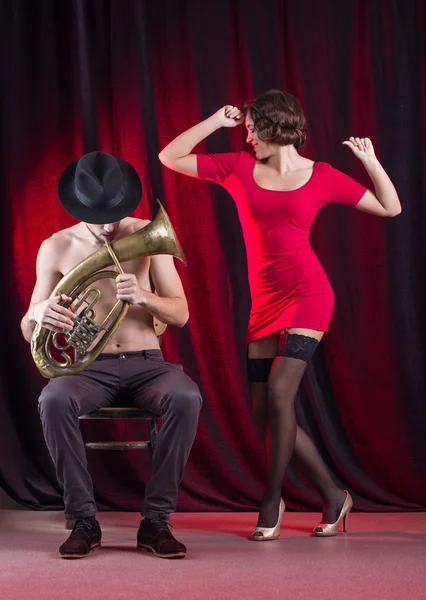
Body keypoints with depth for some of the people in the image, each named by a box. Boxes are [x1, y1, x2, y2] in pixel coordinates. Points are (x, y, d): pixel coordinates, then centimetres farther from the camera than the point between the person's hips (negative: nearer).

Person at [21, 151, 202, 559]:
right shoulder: (56, 248, 0)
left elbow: (180, 315, -2)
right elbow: (28, 332, 3)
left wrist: (144, 297, -25)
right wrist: (38, 314, -23)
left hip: (146, 363, 0)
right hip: (89, 367, 0)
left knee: (186, 398, -34)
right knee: (53, 401, -35)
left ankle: (156, 520, -22)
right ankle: (83, 520, -20)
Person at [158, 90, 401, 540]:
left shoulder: (322, 176, 3)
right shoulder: (238, 168, 8)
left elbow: (390, 208, 10)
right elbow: (170, 157, 7)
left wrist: (371, 162, -4)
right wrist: (216, 121, 3)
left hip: (307, 294, -4)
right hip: (265, 301, 4)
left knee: (279, 392, -19)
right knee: (265, 412, 2)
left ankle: (272, 499, -3)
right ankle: (333, 496, 16)